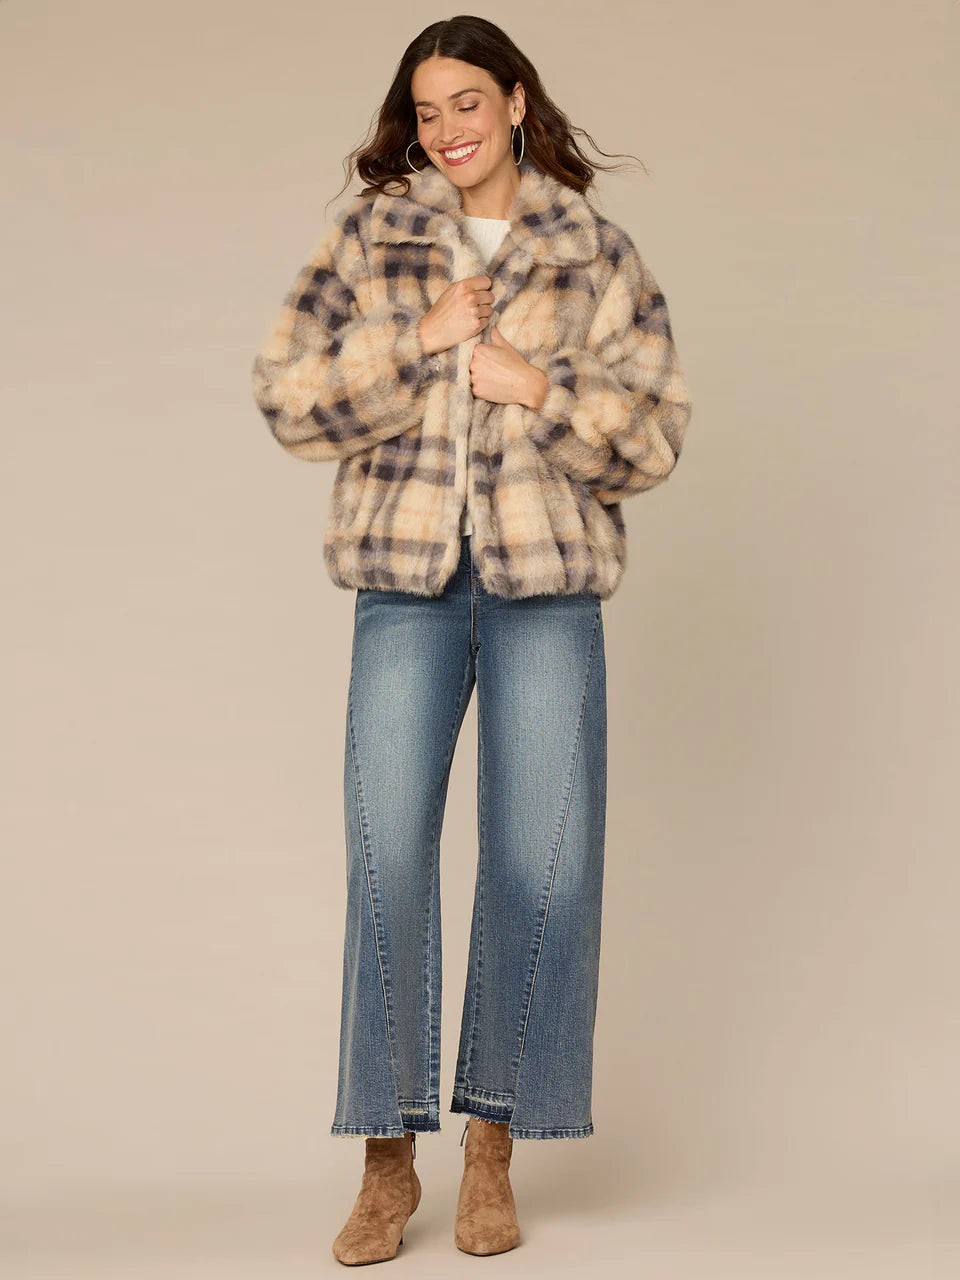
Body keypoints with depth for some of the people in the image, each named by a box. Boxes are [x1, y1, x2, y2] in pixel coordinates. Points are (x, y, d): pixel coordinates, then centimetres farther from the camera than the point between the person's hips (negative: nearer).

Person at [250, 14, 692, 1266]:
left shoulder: (595, 253, 8)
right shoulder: (369, 238, 9)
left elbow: (655, 431, 4)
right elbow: (289, 395, 0)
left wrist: (539, 388, -10)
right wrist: (419, 340, -10)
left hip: (549, 578, 0)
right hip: (408, 577, 0)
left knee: (543, 859, 0)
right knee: (386, 852, -4)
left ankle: (494, 1148, 15)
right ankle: (388, 1161, 6)